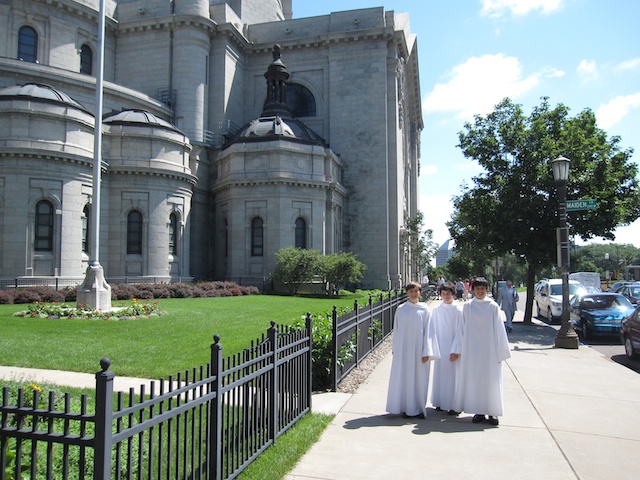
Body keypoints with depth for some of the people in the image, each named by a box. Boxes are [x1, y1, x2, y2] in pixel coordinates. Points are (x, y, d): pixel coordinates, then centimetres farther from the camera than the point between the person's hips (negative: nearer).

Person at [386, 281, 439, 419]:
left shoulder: (425, 310, 0)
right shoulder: (401, 309, 2)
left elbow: (428, 331, -1)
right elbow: (396, 329, 8)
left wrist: (427, 352, -6)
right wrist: (395, 348, 6)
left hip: (419, 349, -1)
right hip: (404, 348, 1)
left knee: (419, 378, 4)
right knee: (404, 377, 4)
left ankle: (418, 408, 17)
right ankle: (406, 407, 16)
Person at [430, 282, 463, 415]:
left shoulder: (458, 311, -6)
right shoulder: (436, 310, 2)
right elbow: (433, 329, 5)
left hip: (453, 349, -3)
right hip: (440, 348, 3)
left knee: (453, 375, 1)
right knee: (439, 374, 9)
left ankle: (454, 405, 11)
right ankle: (440, 402, 22)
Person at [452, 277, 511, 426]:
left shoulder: (493, 306, -2)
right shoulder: (467, 306, 2)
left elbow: (499, 329, 1)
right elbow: (462, 329, 5)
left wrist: (501, 351, -1)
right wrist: (457, 349, 4)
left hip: (489, 349, -1)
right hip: (472, 349, 1)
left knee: (491, 379, 4)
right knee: (474, 379, 6)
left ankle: (492, 412, 16)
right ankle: (479, 411, 17)